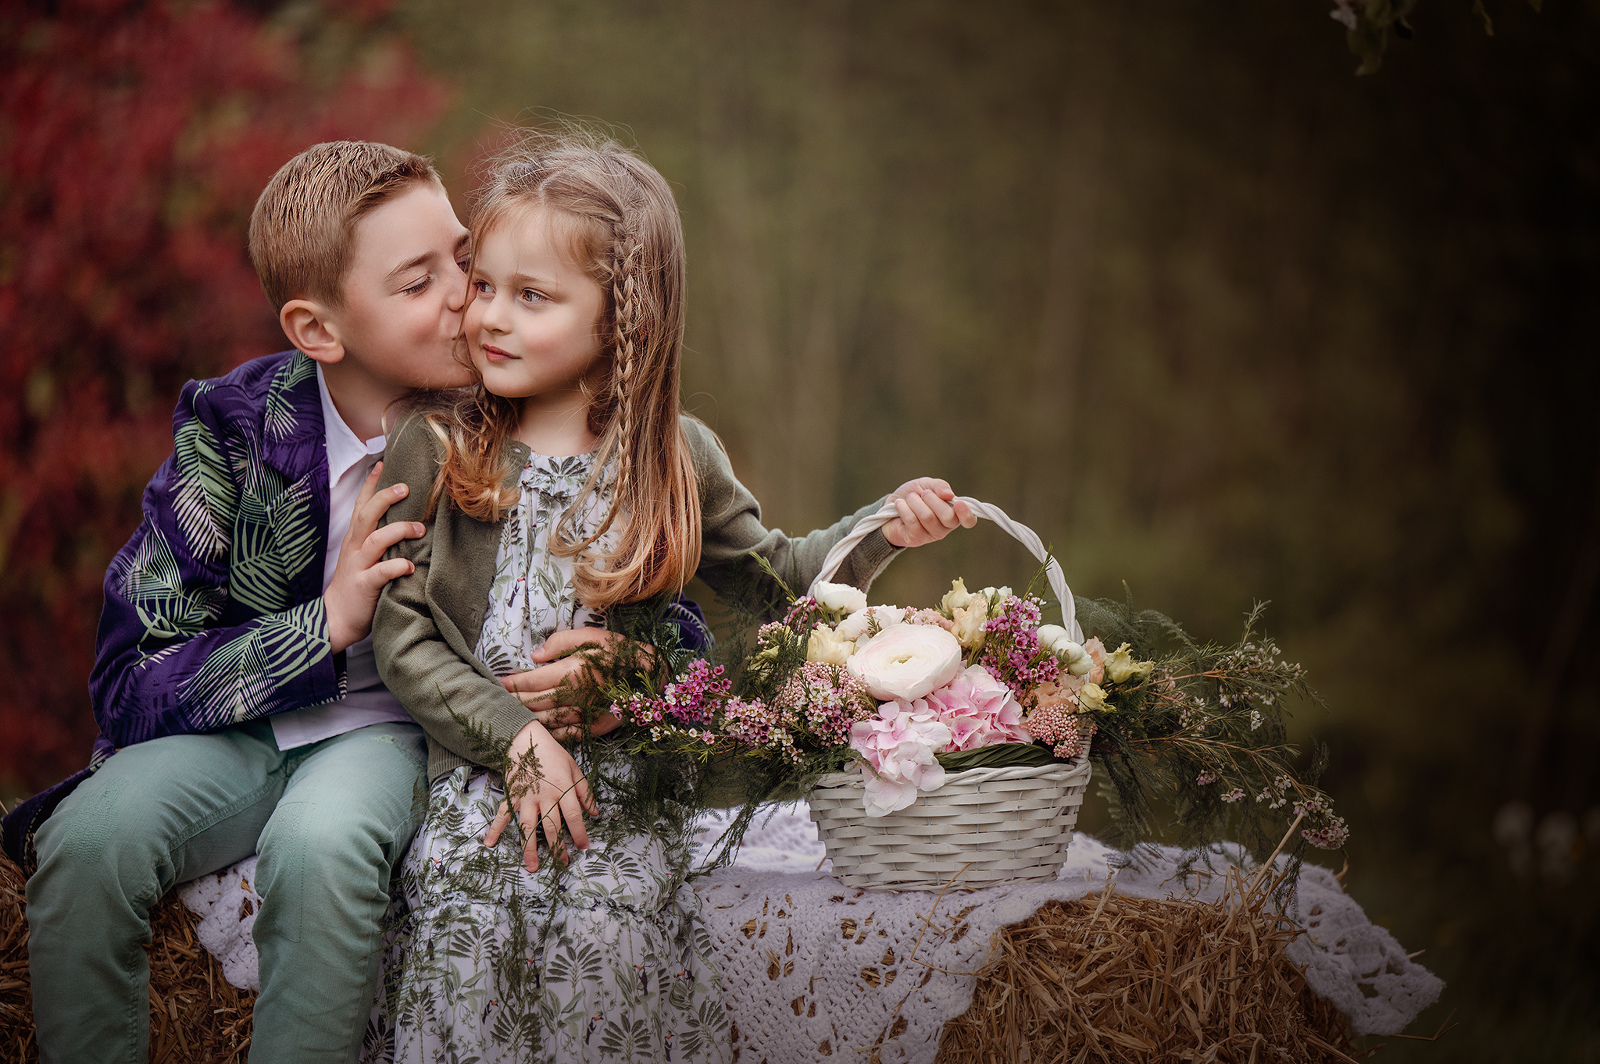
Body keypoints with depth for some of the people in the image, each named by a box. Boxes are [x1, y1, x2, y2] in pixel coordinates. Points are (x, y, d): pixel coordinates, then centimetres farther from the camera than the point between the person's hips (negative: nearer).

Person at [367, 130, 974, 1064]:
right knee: (464, 912, -27)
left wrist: (880, 529, 4)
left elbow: (771, 571, 20)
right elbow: (401, 633, -3)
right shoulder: (433, 448, 1)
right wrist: (515, 736, -13)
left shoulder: (675, 458, 6)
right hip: (477, 764, 0)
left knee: (605, 920, -25)